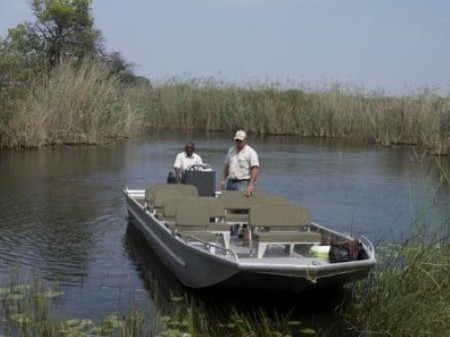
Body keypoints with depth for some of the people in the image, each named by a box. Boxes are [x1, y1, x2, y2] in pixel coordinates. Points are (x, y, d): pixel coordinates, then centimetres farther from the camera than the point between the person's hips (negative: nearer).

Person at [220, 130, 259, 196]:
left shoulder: (251, 152, -6)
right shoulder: (231, 150, 15)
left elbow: (255, 169, -15)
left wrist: (250, 185, -25)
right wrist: (223, 180, 11)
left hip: (243, 183, -6)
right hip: (230, 182, 6)